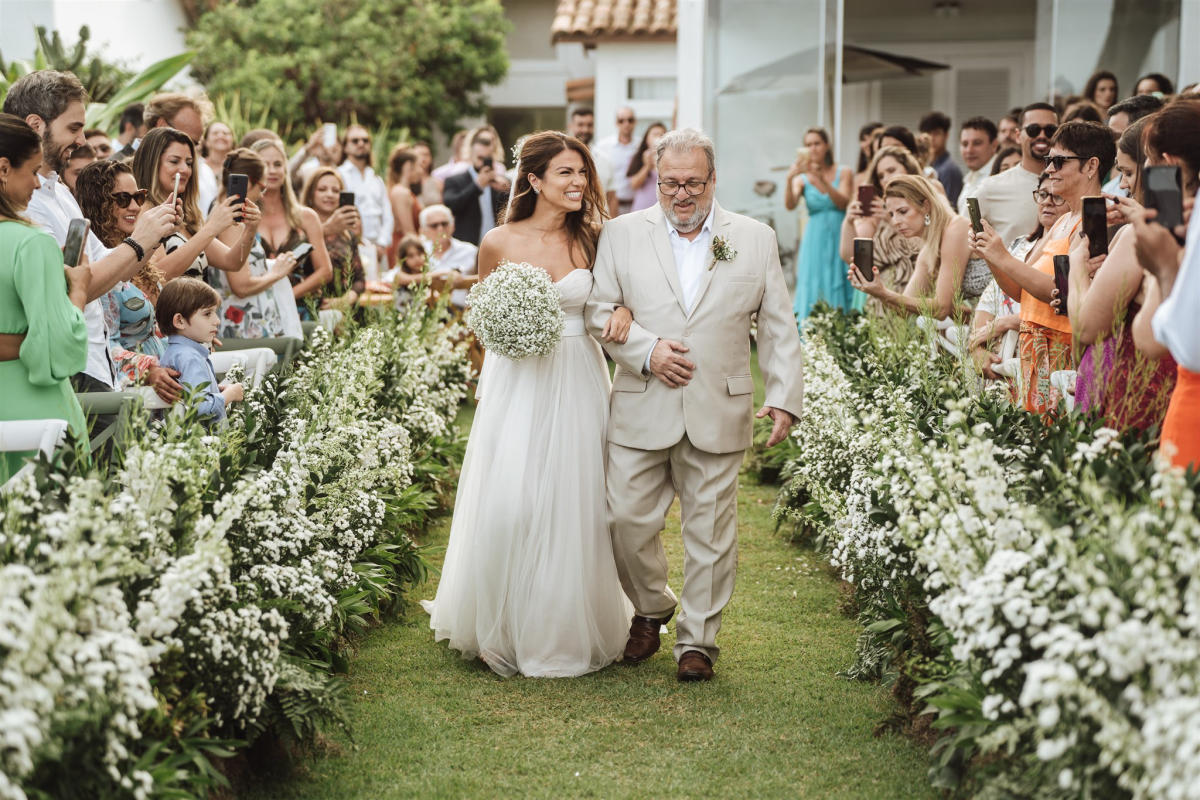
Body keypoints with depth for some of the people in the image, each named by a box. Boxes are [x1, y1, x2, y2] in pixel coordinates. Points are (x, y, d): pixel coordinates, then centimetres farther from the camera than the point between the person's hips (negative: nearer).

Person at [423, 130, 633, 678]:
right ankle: (503, 627, 14)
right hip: (517, 382, -2)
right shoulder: (499, 243, -2)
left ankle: (566, 628, 19)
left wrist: (622, 311, -9)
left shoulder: (590, 240, 2)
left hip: (577, 384, 2)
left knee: (573, 506, 4)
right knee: (507, 505, -5)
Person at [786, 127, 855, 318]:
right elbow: (789, 205, -12)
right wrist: (789, 179, -30)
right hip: (815, 240, 0)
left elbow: (843, 202, -10)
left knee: (840, 287, -3)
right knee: (814, 292, -4)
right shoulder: (801, 178, 5)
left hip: (840, 237, 0)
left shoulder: (843, 173, 5)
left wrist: (821, 179, -22)